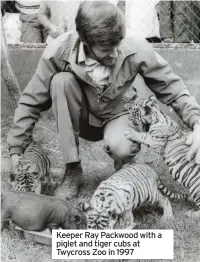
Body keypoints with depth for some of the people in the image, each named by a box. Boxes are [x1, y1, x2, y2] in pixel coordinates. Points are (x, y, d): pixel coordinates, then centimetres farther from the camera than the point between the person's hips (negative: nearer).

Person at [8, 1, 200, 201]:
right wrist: (16, 150, -16)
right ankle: (72, 171, -18)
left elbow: (173, 89, -16)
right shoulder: (59, 52, -26)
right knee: (61, 80, -31)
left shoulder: (137, 50, -26)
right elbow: (31, 102, -17)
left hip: (116, 115, -1)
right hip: (79, 119, 1)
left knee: (121, 148, -36)